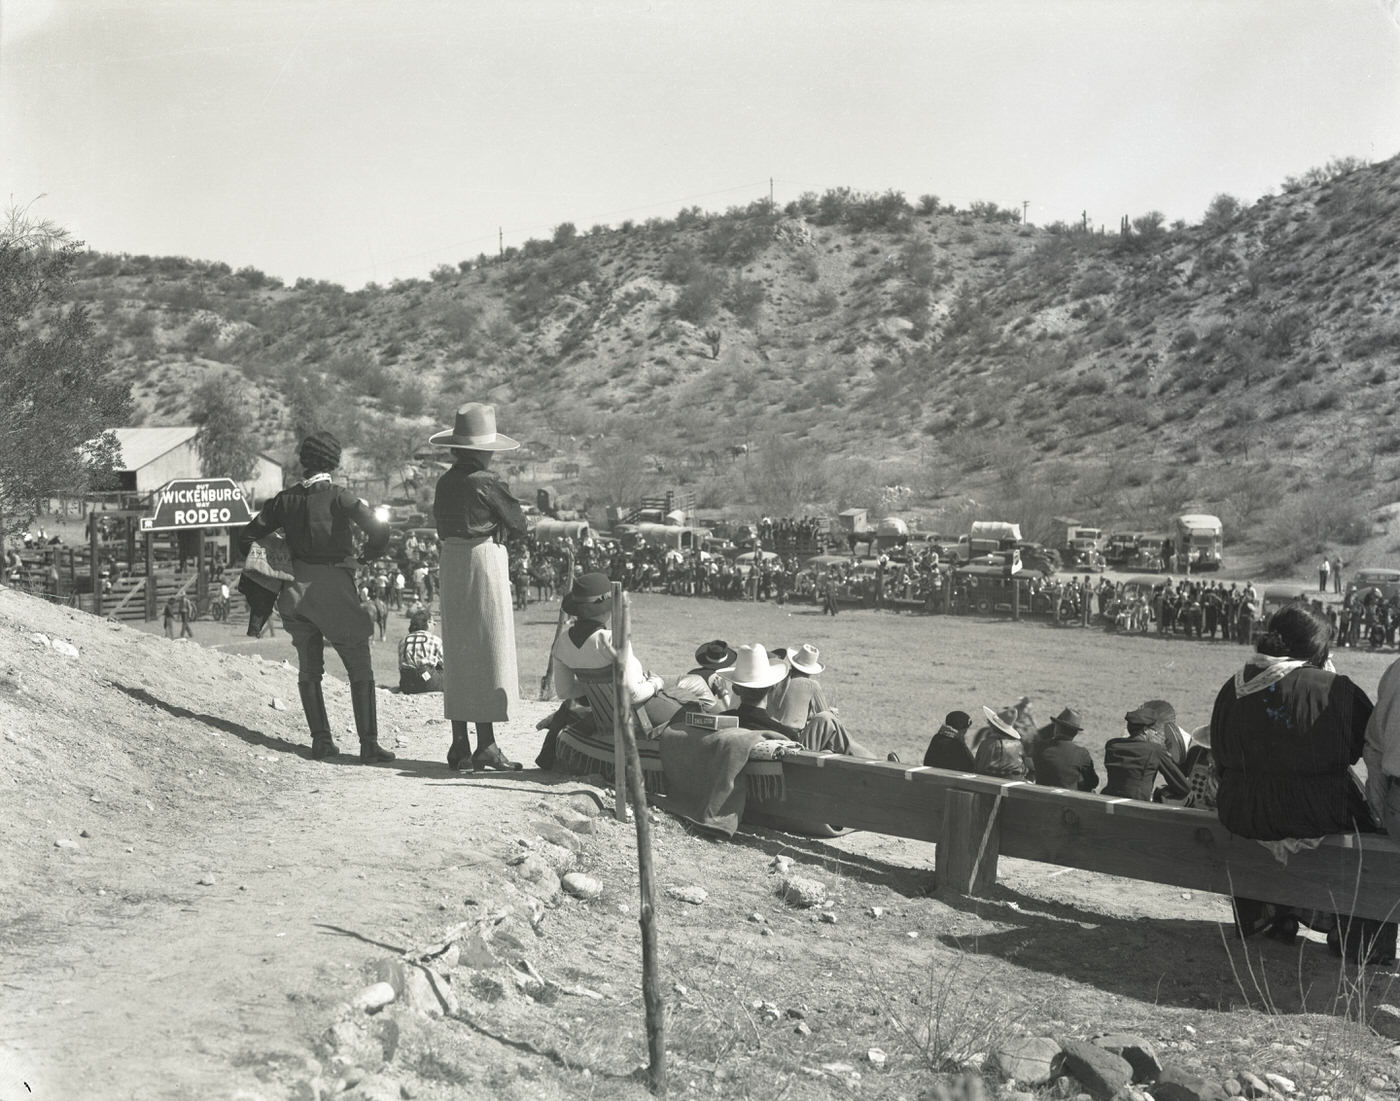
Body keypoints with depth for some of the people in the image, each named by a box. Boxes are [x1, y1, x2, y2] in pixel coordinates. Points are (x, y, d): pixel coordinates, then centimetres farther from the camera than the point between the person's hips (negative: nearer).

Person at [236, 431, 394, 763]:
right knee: (360, 673, 4)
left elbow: (247, 535, 7)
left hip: (298, 590, 4)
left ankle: (321, 739, 12)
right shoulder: (338, 496, -9)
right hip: (336, 589, -4)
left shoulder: (285, 499, 3)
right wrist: (367, 557, 1)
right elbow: (379, 530, -19)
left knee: (309, 671, 17)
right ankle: (369, 744, -2)